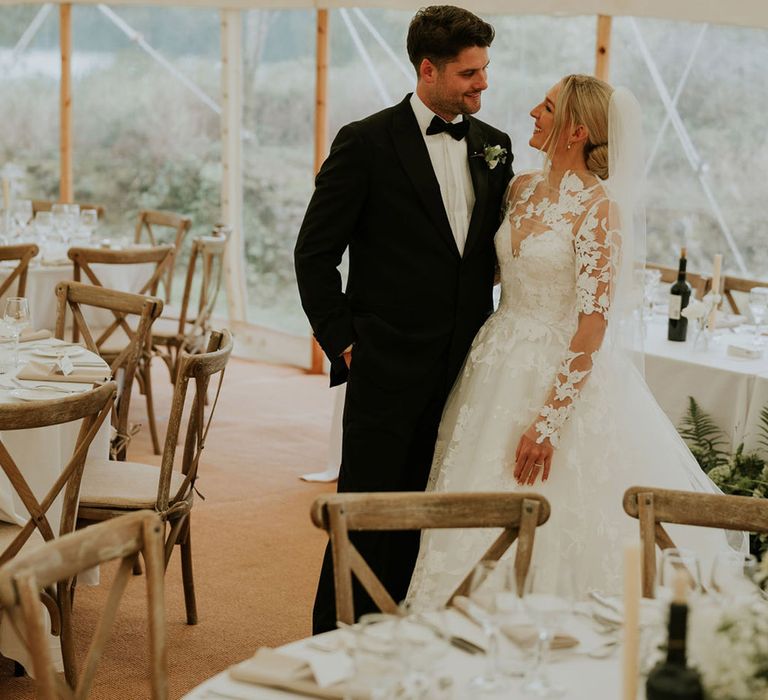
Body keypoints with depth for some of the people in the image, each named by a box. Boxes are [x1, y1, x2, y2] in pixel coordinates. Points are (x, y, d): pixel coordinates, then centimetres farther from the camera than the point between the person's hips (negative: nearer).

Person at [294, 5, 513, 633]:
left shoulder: (494, 146, 9)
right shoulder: (366, 143, -7)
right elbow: (315, 252, -4)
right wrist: (341, 341, -7)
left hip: (461, 365, 5)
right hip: (388, 363, -5)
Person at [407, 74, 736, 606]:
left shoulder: (599, 208, -16)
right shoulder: (523, 189, 6)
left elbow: (593, 326, -19)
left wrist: (548, 421, -21)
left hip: (563, 376, -7)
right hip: (500, 371, 7)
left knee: (553, 531, 0)